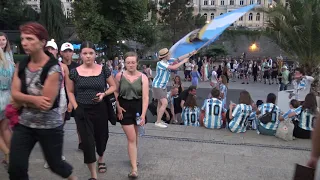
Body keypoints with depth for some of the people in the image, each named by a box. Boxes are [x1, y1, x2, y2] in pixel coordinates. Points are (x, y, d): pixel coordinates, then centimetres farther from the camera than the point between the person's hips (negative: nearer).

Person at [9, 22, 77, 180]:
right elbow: (15, 95, -5)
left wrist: (23, 100, -9)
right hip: (24, 124, 5)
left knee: (55, 164, 13)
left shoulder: (53, 68, -18)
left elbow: (47, 103, -21)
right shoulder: (21, 65, 2)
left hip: (49, 126, -5)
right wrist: (34, 99, -22)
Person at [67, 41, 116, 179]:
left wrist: (103, 94, -12)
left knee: (101, 136, 16)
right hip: (82, 110, -1)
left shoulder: (103, 70, -2)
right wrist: (76, 107, -6)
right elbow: (70, 92, 6)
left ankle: (101, 159, 49)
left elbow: (113, 86, 7)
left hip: (100, 109, 1)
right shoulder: (74, 72, -2)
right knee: (87, 141, -3)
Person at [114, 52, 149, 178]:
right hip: (125, 109, -1)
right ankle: (134, 169, 0)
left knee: (135, 137, 19)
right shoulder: (119, 76, -6)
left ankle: (133, 157, 45)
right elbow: (115, 93, 4)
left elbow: (145, 97, -13)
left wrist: (143, 115, -21)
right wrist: (118, 107, -7)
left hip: (138, 108, 2)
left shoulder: (143, 77, -8)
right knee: (131, 138, -6)